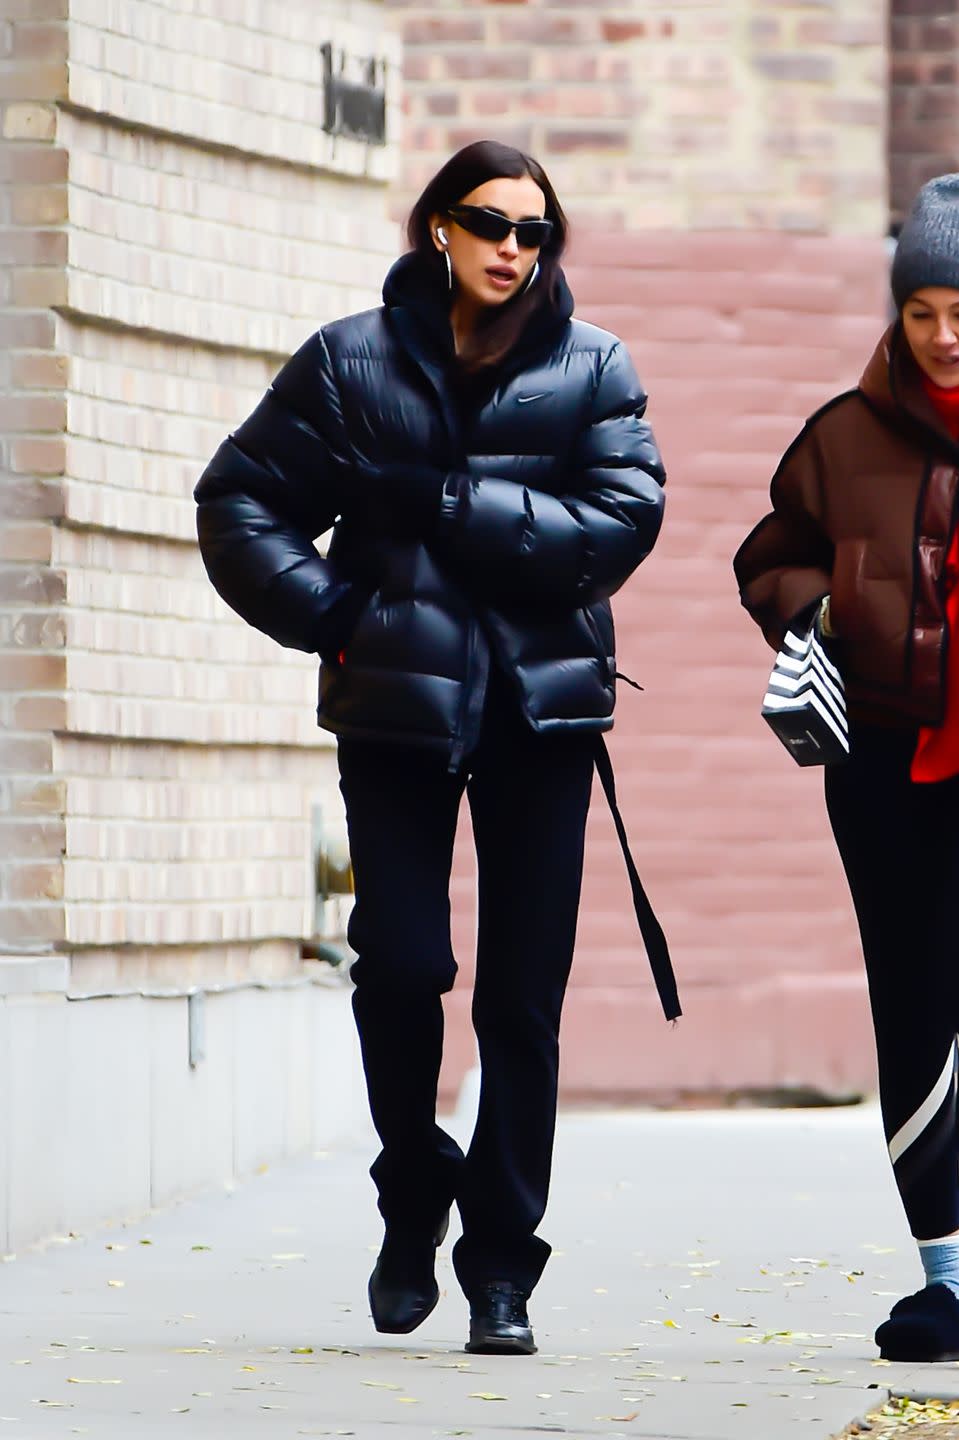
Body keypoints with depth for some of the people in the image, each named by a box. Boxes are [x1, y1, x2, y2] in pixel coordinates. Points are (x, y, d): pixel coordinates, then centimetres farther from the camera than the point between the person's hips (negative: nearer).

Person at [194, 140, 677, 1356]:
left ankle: (501, 1265, 8)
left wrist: (452, 504, -14)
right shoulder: (352, 363, 4)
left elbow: (624, 516, -8)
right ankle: (412, 1205, 18)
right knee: (401, 966, -7)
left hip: (540, 707, 1)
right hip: (397, 704, 0)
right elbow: (239, 503, 6)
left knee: (524, 994, 0)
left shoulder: (591, 370, 4)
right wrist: (331, 616, -6)